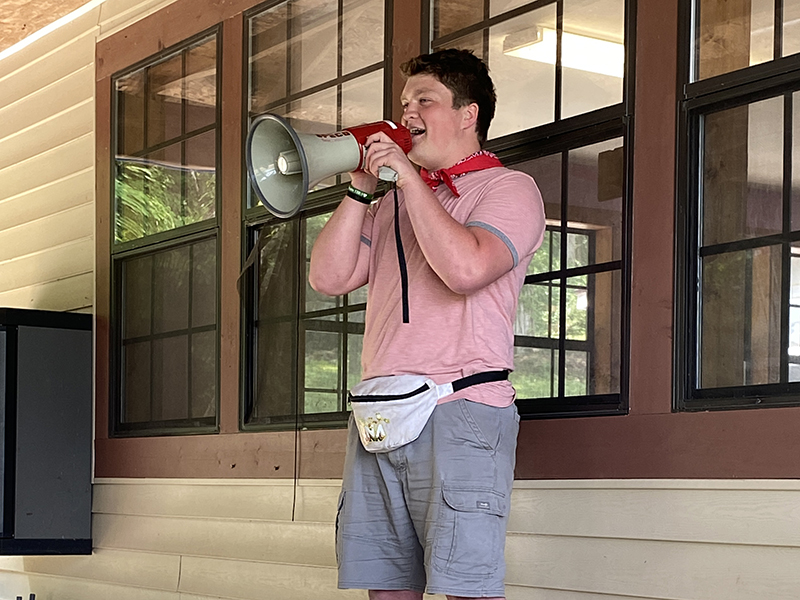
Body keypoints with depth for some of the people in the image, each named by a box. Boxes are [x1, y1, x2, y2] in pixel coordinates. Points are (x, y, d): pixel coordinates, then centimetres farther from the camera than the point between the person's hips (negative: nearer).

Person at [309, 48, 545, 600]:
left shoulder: (508, 188, 4)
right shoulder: (393, 204, 23)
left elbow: (465, 268, -17)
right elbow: (329, 277, 12)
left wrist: (408, 175, -9)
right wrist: (362, 187, 6)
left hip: (461, 413, -6)